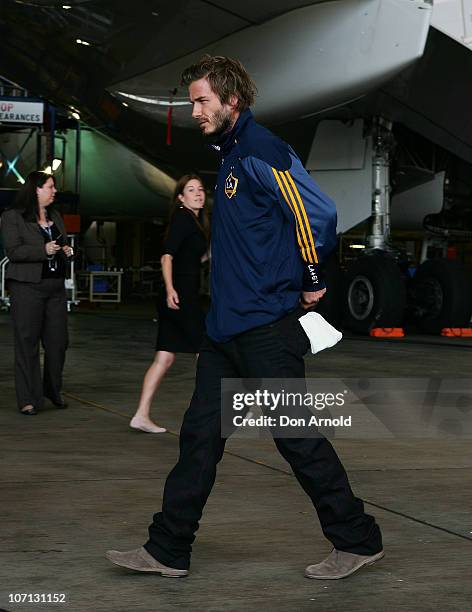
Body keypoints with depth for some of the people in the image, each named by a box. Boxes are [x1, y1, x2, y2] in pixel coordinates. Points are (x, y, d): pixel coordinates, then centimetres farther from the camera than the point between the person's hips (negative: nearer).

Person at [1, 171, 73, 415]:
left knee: (58, 340, 5)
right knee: (27, 342, -4)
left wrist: (66, 251, 6)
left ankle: (53, 390, 24)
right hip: (27, 287, -6)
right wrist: (43, 250, -20)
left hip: (56, 287, 6)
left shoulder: (55, 217, 18)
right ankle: (28, 399, 1)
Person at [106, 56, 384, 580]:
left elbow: (318, 214, -22)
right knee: (200, 433, 9)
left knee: (297, 437, -2)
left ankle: (358, 541, 11)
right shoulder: (230, 154, 16)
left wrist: (311, 284, -11)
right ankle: (168, 551, 14)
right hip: (226, 325, 10)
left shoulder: (261, 153, -14)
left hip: (265, 327, -10)